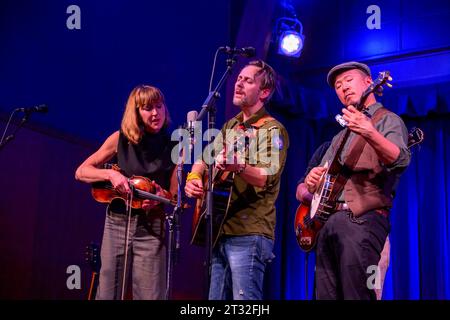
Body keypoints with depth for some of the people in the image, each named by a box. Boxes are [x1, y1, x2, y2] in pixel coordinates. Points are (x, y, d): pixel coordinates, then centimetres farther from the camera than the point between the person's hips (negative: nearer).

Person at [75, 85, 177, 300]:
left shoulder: (173, 147, -1)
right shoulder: (120, 139, -1)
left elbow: (175, 196, 4)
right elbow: (81, 172, 0)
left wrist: (161, 197, -18)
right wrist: (110, 174, -16)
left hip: (152, 227, 0)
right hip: (117, 223, 1)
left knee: (151, 295, -2)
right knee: (107, 294, 5)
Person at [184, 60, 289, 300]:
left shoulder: (271, 129, -6)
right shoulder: (229, 127, 19)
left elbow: (268, 178, -20)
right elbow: (204, 159, 24)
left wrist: (238, 167, -39)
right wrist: (193, 178, 2)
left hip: (249, 234, -8)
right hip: (219, 231, 8)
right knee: (217, 297, 11)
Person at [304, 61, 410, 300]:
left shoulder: (387, 120, 4)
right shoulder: (341, 136, 27)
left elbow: (400, 160, -17)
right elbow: (317, 180, 28)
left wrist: (368, 133, -36)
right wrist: (312, 181, 3)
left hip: (362, 219, -7)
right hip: (326, 222, 7)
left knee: (357, 294, -17)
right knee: (326, 295, 4)